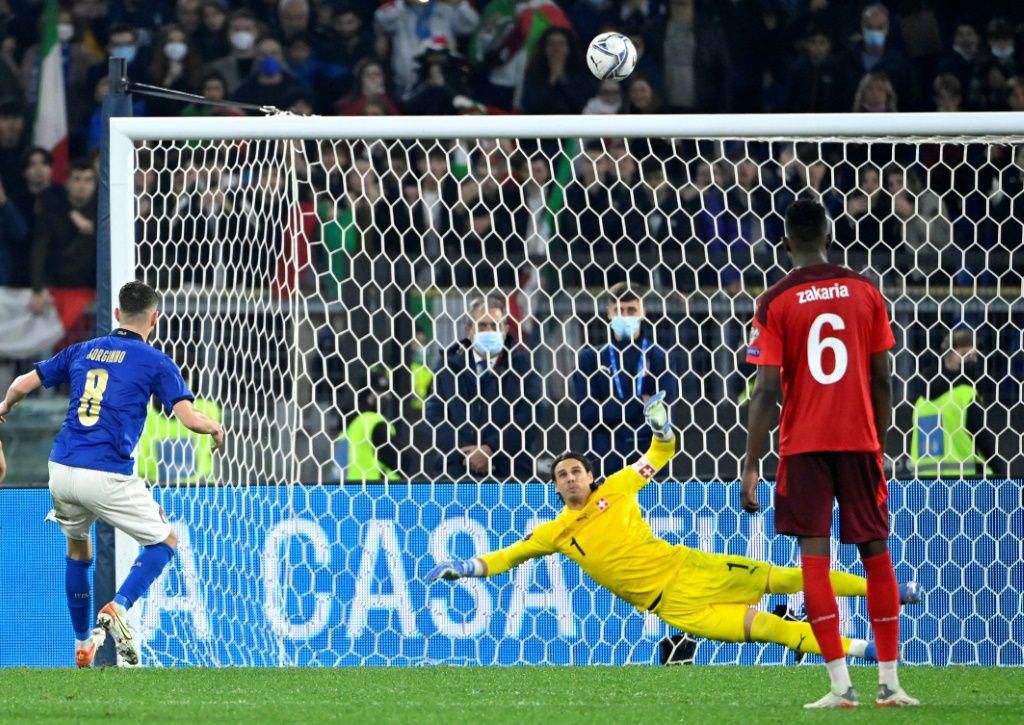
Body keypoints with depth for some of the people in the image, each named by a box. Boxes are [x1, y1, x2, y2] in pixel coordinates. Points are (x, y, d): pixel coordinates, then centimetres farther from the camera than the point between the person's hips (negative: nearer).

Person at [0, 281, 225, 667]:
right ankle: (118, 607, -12)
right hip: (108, 476, -5)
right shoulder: (156, 362, 1)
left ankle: (82, 643, 28)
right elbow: (189, 418, -8)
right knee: (164, 542, 11)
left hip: (61, 472, 5)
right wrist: (216, 428, 15)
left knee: (78, 548, 28)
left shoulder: (82, 351, 15)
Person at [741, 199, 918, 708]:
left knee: (814, 556, -2)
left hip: (803, 445, -2)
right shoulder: (865, 292, 3)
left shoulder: (775, 303, -4)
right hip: (860, 438, 2)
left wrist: (752, 465, -5)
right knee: (876, 553, 11)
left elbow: (766, 390, -9)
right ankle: (889, 682, 10)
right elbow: (882, 379, 4)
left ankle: (841, 684, -11)